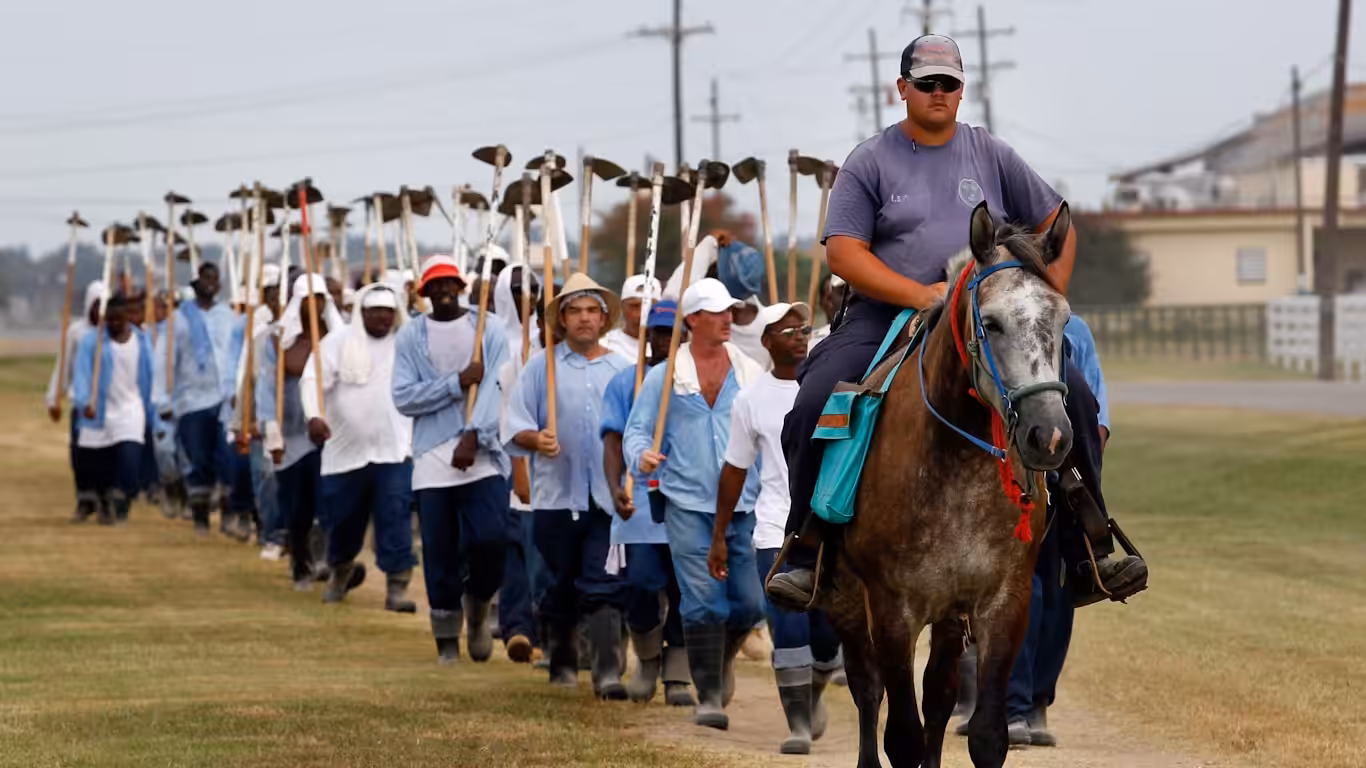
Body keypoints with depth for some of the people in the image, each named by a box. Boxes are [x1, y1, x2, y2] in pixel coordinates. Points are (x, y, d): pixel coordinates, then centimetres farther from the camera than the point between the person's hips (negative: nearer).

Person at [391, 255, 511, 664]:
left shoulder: (488, 330, 5)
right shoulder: (411, 336, 7)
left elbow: (497, 388, -5)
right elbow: (404, 397, -3)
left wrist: (474, 436, -17)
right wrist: (458, 382, -10)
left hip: (482, 456, -1)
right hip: (432, 459, 1)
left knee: (490, 538, -14)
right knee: (440, 551, 0)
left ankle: (478, 605, 16)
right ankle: (447, 637, 12)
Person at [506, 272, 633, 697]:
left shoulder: (624, 370, 10)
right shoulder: (541, 366, 7)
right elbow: (515, 426, 3)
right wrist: (536, 439, -18)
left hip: (609, 498, 0)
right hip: (556, 495, 0)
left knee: (605, 587, -9)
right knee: (560, 586, 9)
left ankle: (608, 671, -12)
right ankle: (563, 662, 25)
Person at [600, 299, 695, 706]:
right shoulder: (625, 382, 8)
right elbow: (614, 443, 3)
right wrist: (616, 489, -13)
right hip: (641, 500, -1)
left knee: (684, 590, 0)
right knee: (641, 583, -11)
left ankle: (677, 677, 9)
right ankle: (647, 658, 14)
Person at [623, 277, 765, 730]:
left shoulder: (751, 374, 7)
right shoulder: (664, 377, 3)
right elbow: (637, 429, 5)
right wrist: (641, 455, -17)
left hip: (746, 505, 2)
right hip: (689, 506, -2)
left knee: (750, 603, 2)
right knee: (703, 602, -8)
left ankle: (723, 656, 34)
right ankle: (709, 695, 1)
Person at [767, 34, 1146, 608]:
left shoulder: (991, 155, 12)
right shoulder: (870, 163, 3)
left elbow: (1055, 225, 18)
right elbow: (844, 253, -7)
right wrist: (920, 295, -20)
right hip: (885, 316, -2)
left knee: (1074, 395, -17)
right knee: (813, 404, -26)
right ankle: (807, 552, -15)